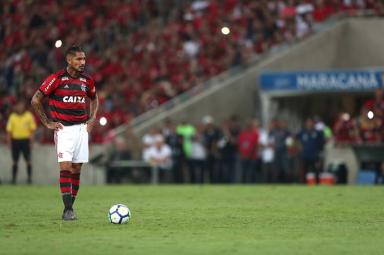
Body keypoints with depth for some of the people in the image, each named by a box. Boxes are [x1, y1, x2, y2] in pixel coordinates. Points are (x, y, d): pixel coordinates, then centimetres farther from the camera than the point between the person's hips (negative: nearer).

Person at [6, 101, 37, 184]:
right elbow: (9, 130, 7)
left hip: (25, 140, -2)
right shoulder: (12, 116, 6)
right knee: (15, 161, 4)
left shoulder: (29, 116, 1)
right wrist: (9, 142, 0)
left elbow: (32, 129, 1)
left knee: (28, 160, -2)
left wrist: (31, 140, -5)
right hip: (15, 140, 2)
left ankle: (29, 177, 2)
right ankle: (14, 178, 7)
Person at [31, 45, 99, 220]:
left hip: (82, 128, 5)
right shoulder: (56, 79, -8)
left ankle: (70, 207, 11)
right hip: (64, 129, -5)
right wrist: (47, 123, -3)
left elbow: (94, 99, 28)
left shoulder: (87, 81, 7)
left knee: (76, 169, 3)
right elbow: (36, 100, -3)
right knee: (65, 167, -14)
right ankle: (67, 210, -14)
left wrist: (92, 119, 14)